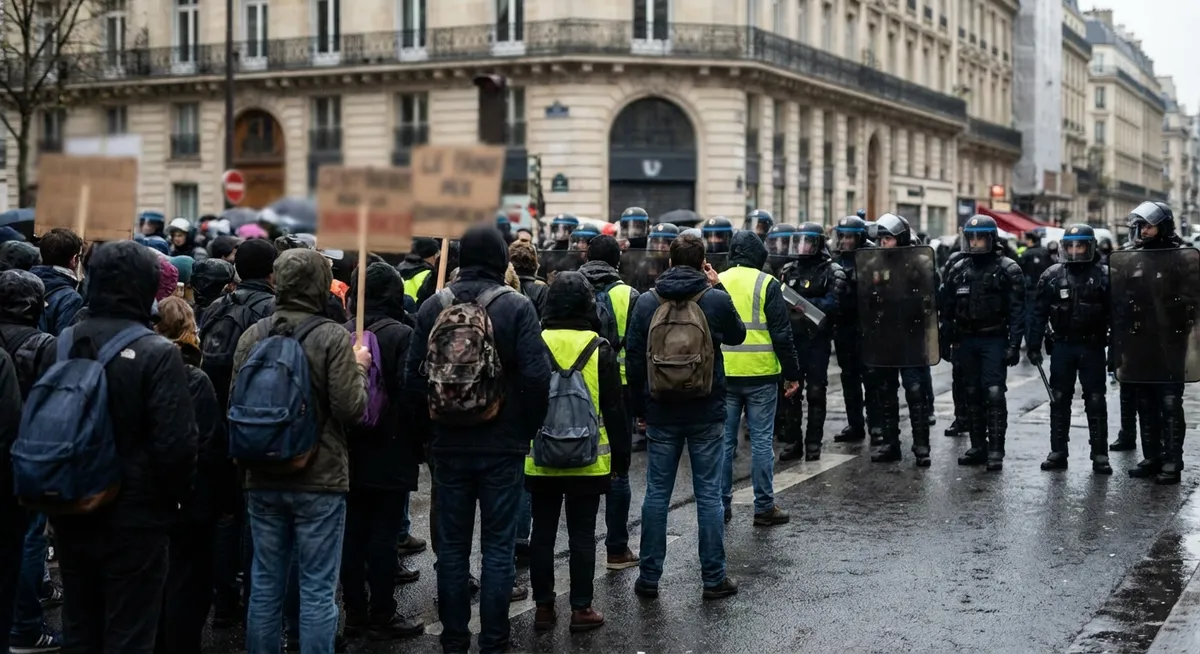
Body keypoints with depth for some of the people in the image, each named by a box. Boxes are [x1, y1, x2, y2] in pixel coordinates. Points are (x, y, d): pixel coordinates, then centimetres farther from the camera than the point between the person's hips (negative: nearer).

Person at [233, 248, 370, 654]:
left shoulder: (252, 335, 1)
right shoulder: (332, 336, -12)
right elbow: (350, 408, -16)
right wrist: (359, 369, 2)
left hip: (263, 479, 4)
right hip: (319, 480, -4)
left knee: (265, 583, 12)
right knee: (317, 589, 2)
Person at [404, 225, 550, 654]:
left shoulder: (433, 307, 0)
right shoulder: (516, 306, -9)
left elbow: (414, 376, 1)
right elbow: (536, 376, -14)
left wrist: (433, 422, 13)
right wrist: (528, 427, 0)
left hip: (448, 444, 3)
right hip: (502, 445, -3)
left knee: (452, 545, 11)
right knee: (498, 546, 5)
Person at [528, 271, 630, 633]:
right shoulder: (599, 349, -7)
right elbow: (614, 408, -3)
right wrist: (621, 454, 6)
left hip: (541, 458, 1)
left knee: (542, 533, 10)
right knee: (582, 535, 5)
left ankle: (543, 607, 15)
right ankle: (581, 609, 9)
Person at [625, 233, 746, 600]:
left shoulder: (647, 302, -2)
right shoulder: (716, 300, -8)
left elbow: (633, 359, 2)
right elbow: (737, 335, 12)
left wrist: (641, 406, 11)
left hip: (660, 414, 2)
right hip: (706, 414, -2)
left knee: (656, 493, 8)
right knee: (708, 494, 4)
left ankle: (649, 577, 12)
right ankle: (714, 579, 8)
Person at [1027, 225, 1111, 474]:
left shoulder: (1104, 276, -3)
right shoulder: (1052, 275, 2)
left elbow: (1115, 313, -4)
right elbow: (1039, 313, 4)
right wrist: (1034, 345, -1)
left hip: (1092, 347, -2)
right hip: (1062, 346, 2)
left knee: (1095, 402, 1)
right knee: (1059, 400, 7)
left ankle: (1100, 454, 7)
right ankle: (1058, 452, 14)